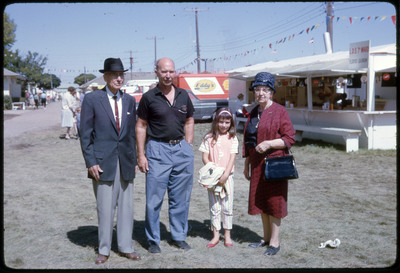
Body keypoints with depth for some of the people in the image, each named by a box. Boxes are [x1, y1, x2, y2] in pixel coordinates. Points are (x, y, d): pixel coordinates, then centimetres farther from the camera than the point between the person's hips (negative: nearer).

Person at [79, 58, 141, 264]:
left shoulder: (129, 100, 11)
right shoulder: (92, 99, -2)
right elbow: (85, 133, -3)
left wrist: (134, 159, 11)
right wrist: (90, 162, -8)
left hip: (125, 162, 4)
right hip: (103, 162, -4)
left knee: (126, 206, 8)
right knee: (105, 208, 2)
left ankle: (125, 247, 21)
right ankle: (104, 249, 17)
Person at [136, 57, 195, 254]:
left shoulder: (183, 96, 9)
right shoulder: (149, 97, -2)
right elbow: (141, 126, 1)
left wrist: (188, 145, 9)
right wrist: (141, 155, -5)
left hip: (181, 149, 4)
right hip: (158, 150, -3)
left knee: (180, 198, 9)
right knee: (154, 198, 0)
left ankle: (179, 237, 23)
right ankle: (153, 240, 14)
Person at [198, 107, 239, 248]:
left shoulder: (232, 138, 1)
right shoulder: (209, 138, 2)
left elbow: (232, 158, -5)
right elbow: (205, 157, 0)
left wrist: (225, 175, -15)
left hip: (227, 177, 0)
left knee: (227, 206, 5)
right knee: (214, 207, 5)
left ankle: (227, 234, 18)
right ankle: (216, 235, 15)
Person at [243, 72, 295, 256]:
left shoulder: (280, 111, -7)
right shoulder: (253, 113, 12)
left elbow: (289, 139, -10)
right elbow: (247, 140, 17)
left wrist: (269, 143, -21)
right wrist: (246, 164, 16)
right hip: (257, 164, 7)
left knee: (274, 200, 0)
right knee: (260, 200, 12)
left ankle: (275, 241, 11)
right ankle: (266, 237, 26)